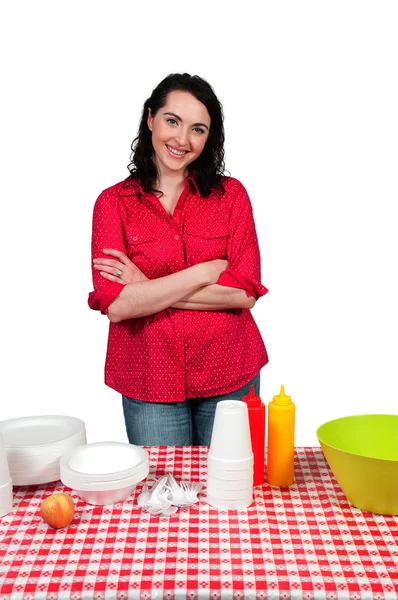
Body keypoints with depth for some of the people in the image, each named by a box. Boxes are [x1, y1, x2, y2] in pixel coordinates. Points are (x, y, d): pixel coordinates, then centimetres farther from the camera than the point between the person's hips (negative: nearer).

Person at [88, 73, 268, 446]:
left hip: (229, 377, 1)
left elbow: (246, 292, -10)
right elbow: (114, 304, -13)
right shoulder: (114, 202, -2)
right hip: (149, 384, 0)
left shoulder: (231, 195, -1)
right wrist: (206, 271, -15)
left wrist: (150, 289, -14)